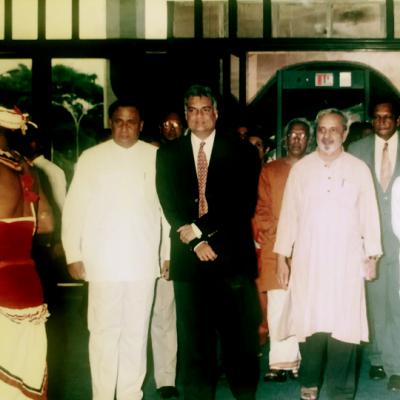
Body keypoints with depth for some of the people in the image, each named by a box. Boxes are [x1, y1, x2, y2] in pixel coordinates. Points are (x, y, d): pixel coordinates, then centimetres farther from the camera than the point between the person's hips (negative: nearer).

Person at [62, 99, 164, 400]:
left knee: (136, 331, 7)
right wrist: (73, 255, 0)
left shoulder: (156, 157, 4)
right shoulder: (91, 158, 5)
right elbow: (75, 208, 4)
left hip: (143, 262, 1)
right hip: (103, 262, 0)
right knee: (105, 331, 3)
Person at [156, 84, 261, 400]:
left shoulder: (241, 152, 5)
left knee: (240, 338, 3)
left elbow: (245, 203, -3)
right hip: (189, 260, 2)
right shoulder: (168, 154, 12)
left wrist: (200, 228, -9)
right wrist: (195, 243, -8)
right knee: (194, 341, 6)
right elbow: (169, 204, 4)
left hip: (232, 256, -1)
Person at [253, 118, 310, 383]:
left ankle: (303, 361, 4)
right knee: (278, 306, -5)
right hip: (275, 248, 0)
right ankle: (281, 362, -1)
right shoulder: (269, 171, 14)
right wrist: (273, 233, -6)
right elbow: (260, 209, 9)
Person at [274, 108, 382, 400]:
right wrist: (282, 257, 3)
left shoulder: (359, 169, 4)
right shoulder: (301, 168, 6)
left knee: (344, 326, -4)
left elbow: (369, 215, 5)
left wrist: (372, 256, 2)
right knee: (309, 322, 2)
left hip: (346, 261, -1)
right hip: (307, 260, 1)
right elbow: (289, 213, 6)